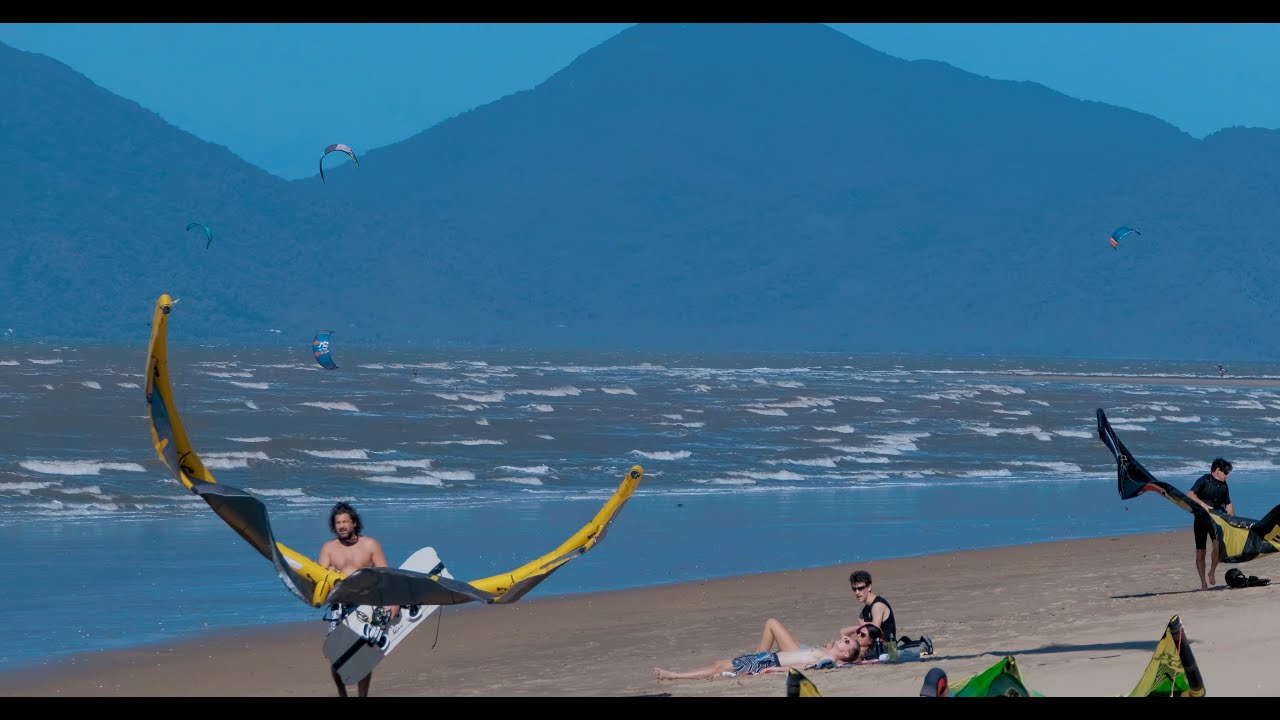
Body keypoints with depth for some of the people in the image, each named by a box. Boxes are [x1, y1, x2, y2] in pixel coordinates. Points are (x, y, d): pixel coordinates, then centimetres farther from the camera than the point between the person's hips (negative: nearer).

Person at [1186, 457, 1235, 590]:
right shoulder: (1204, 480, -6)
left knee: (1218, 545, -23)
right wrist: (1203, 504, -32)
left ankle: (1212, 573, -4)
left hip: (1216, 519, 4)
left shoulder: (1224, 485, 12)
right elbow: (1190, 494, -19)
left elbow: (1228, 505, 21)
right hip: (1201, 519, -4)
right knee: (1200, 553, -2)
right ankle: (1203, 583, 8)